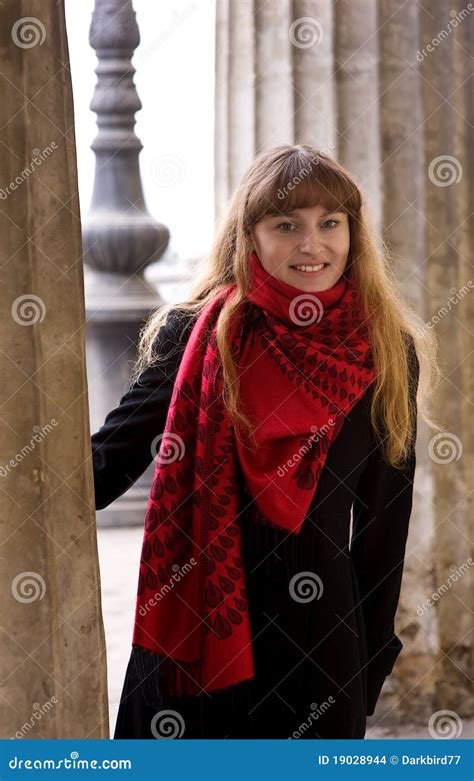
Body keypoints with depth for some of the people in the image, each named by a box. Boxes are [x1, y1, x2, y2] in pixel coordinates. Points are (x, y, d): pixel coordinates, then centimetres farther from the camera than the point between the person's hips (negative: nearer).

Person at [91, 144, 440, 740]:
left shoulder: (386, 356, 2)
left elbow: (384, 520, 7)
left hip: (318, 642, 1)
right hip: (190, 625, -1)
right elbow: (112, 457, -3)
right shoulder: (195, 334, -1)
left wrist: (370, 664, 7)